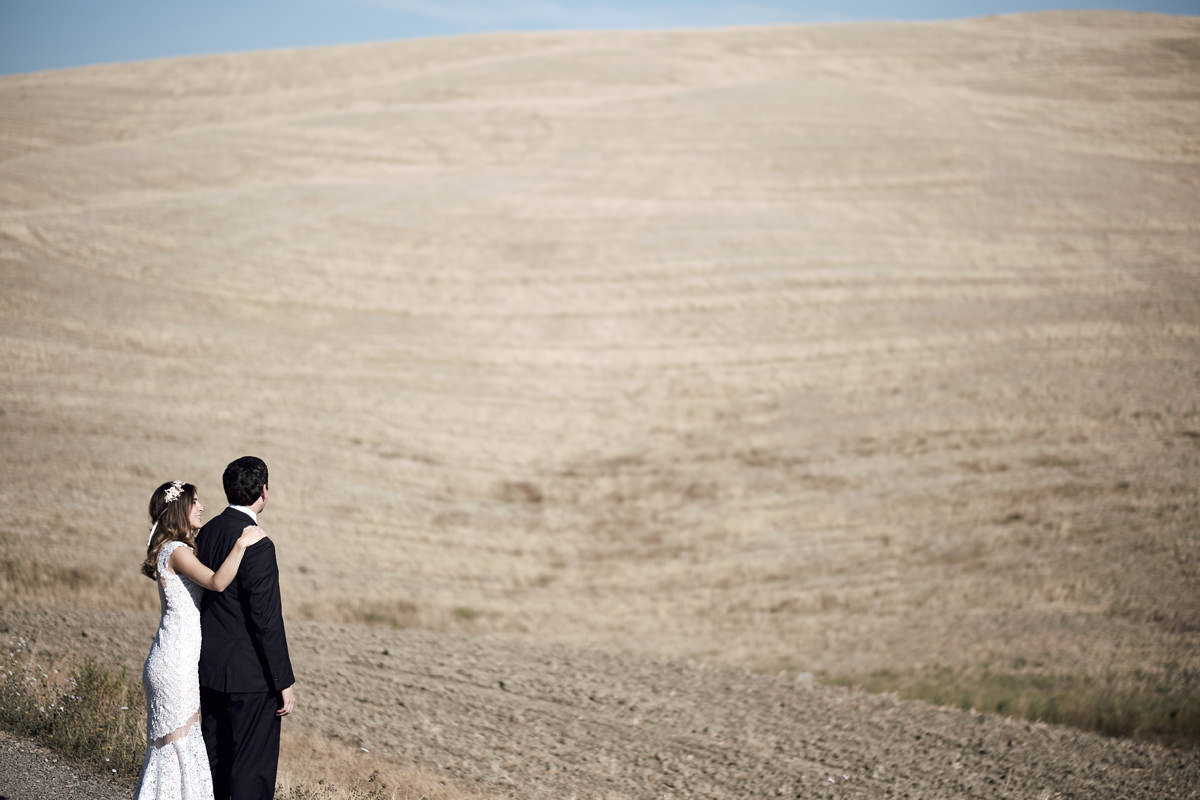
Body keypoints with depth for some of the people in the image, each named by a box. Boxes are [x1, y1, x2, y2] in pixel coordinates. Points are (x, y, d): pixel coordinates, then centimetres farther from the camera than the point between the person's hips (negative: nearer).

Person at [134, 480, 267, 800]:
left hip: (175, 660, 10)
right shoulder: (176, 551, -16)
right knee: (177, 742, -4)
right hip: (176, 665, -10)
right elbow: (217, 582, -29)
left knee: (171, 744, 13)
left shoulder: (177, 550, 15)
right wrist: (241, 544, -26)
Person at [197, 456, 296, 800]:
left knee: (216, 760, 16)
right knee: (253, 770, -2)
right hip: (250, 675, -8)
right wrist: (285, 683, -15)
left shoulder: (206, 533, 6)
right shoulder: (257, 545, -20)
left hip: (210, 669, 8)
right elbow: (266, 620, -20)